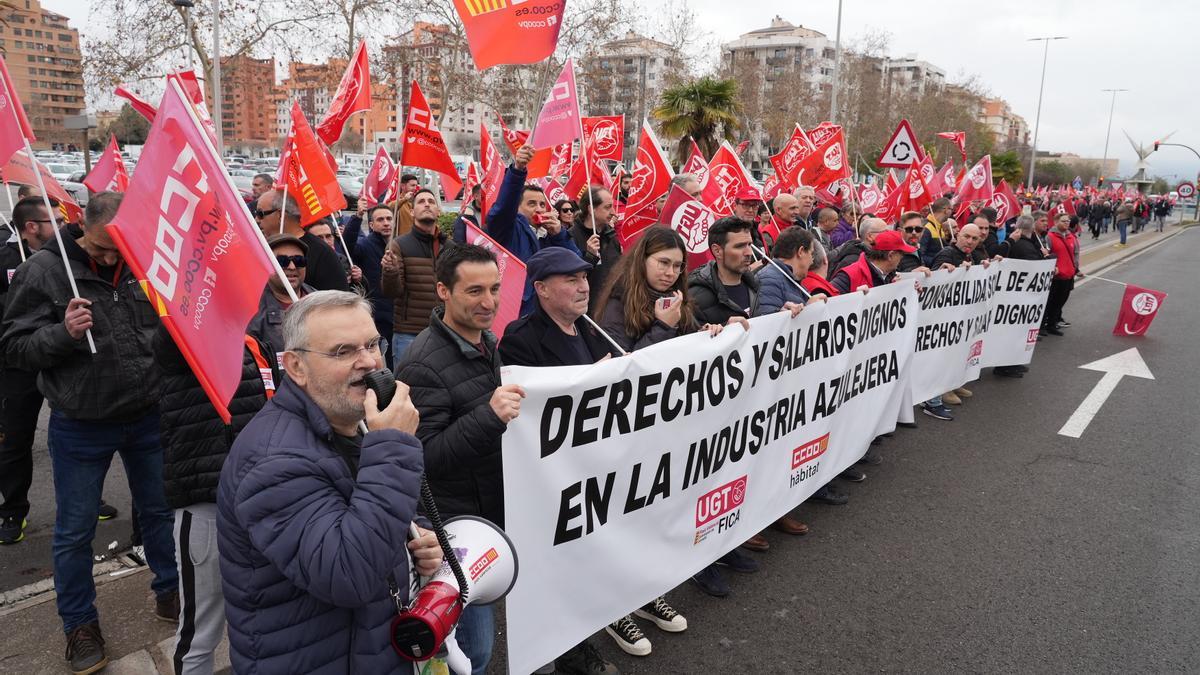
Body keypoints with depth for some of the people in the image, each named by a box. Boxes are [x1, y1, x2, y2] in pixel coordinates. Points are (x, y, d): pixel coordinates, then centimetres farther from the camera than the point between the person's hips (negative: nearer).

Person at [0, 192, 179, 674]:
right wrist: (63, 333, -25)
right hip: (80, 427, -2)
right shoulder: (44, 269, -10)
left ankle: (170, 593, 37)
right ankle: (79, 624, 30)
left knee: (160, 511, 16)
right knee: (75, 530, 11)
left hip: (146, 417, 3)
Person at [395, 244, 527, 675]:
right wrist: (489, 416, -35)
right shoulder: (422, 364, -22)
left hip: (499, 511, 8)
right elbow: (422, 457, -25)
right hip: (458, 524, -8)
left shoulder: (487, 344, 7)